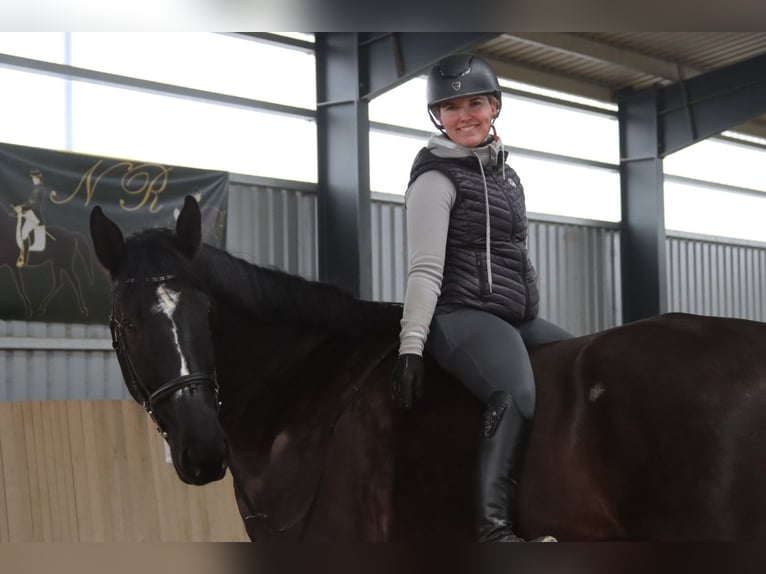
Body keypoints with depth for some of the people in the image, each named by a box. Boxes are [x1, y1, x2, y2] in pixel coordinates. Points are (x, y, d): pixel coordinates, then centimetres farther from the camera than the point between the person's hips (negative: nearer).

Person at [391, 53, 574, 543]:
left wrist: (526, 306, 25)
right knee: (518, 394, -34)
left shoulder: (505, 174, 20)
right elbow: (425, 271, -12)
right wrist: (410, 349, -18)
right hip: (463, 316, -9)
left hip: (518, 317, 9)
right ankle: (494, 529, -36)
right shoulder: (436, 177, -4)